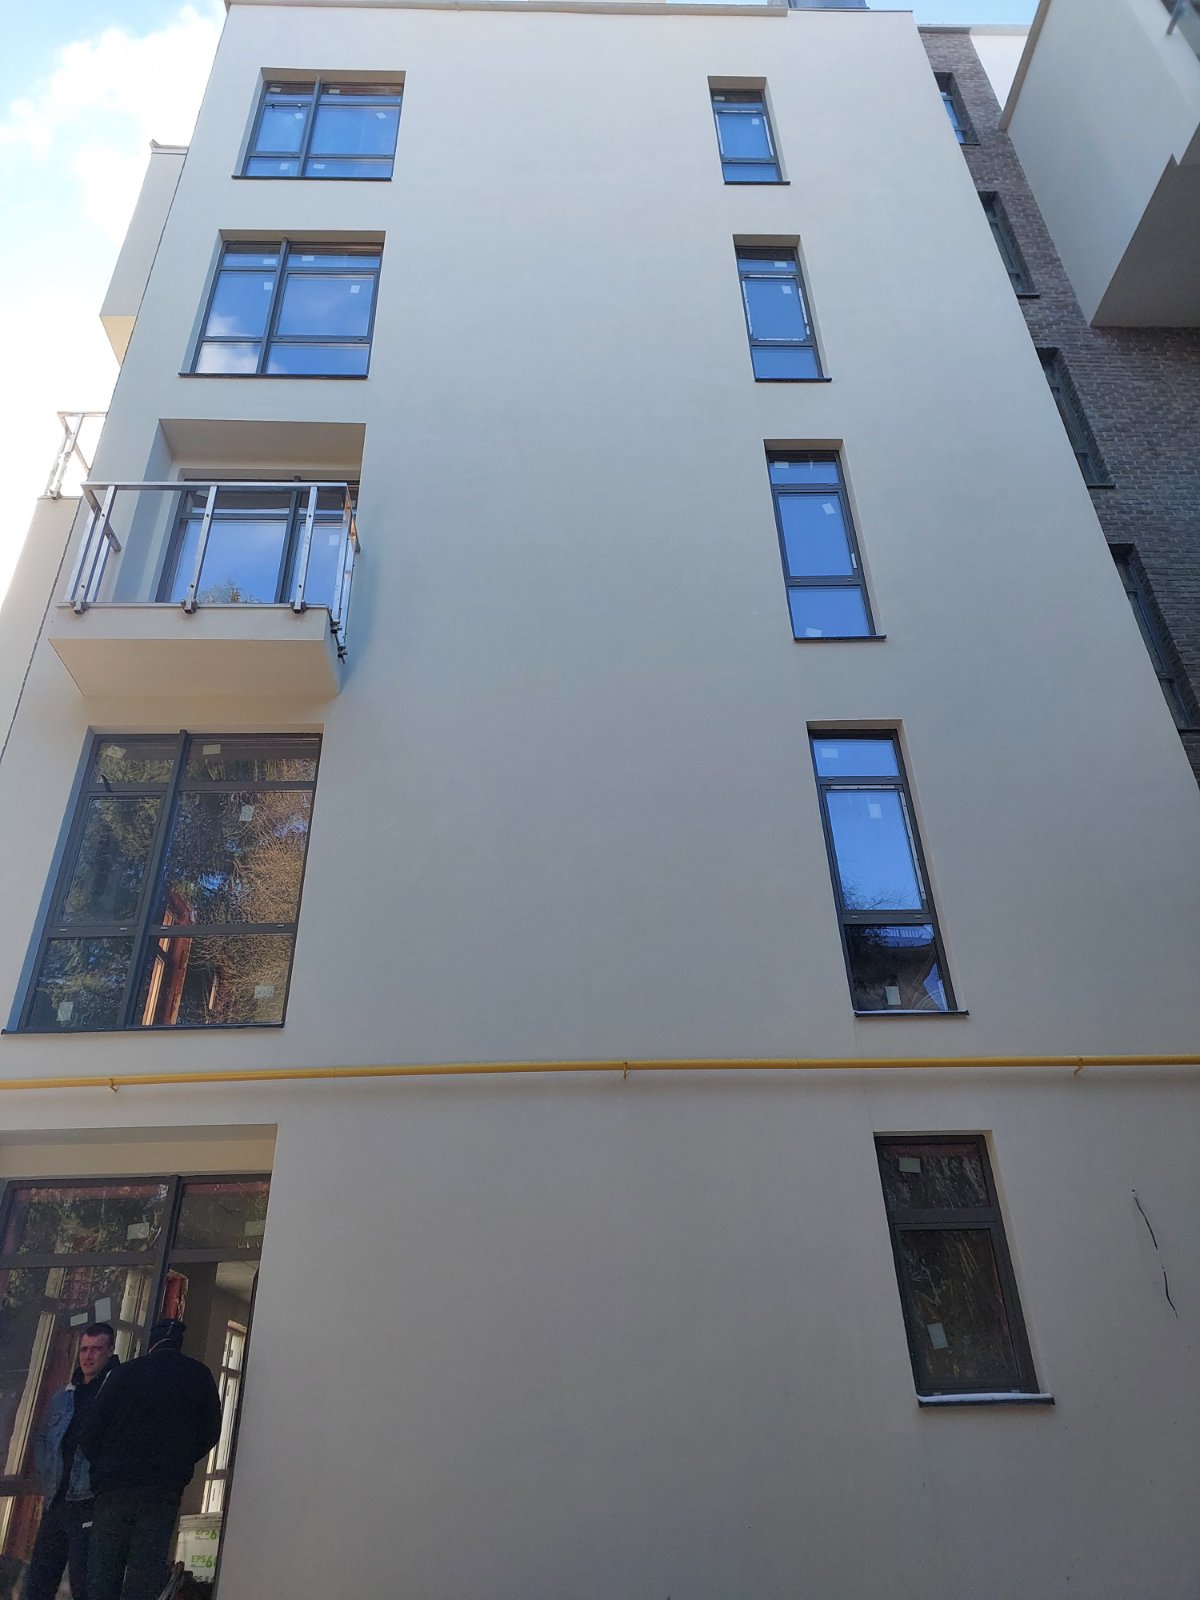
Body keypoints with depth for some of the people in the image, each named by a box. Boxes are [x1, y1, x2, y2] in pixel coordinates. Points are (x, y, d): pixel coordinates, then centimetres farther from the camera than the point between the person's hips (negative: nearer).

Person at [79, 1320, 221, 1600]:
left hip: (114, 1487, 1)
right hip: (163, 1492, -1)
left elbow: (90, 1431, 4)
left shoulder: (125, 1372, 7)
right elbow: (210, 1432, 7)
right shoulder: (199, 1375, 7)